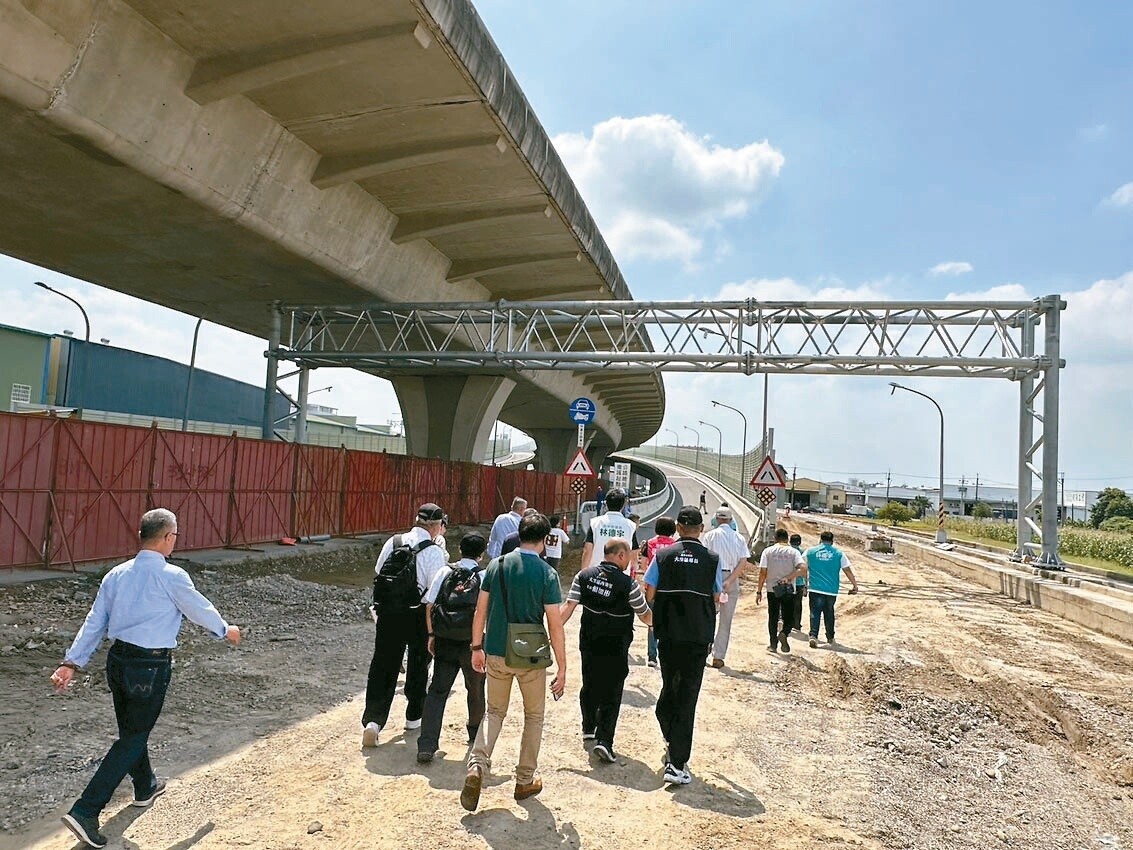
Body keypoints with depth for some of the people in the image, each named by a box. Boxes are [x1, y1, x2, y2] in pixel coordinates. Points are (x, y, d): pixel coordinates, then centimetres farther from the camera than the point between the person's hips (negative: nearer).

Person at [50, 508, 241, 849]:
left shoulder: (117, 574, 3)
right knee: (132, 739, 5)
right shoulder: (172, 576, -15)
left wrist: (72, 662, 9)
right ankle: (85, 811, -1)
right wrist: (226, 630, 16)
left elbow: (94, 622, 5)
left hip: (118, 659, 7)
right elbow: (201, 611, -1)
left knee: (131, 729, 23)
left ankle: (146, 787, 45)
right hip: (151, 667, -7)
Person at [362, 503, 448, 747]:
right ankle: (414, 717, 31)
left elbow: (378, 574, 11)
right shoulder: (434, 552, -13)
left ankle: (373, 720, -4)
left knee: (383, 666, 8)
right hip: (417, 615, -3)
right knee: (418, 666, 17)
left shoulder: (392, 542, 2)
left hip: (387, 610, 3)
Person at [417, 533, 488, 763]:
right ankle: (475, 734, 38)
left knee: (436, 691, 7)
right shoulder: (485, 576, -7)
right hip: (473, 643, -1)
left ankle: (426, 746, -1)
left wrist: (432, 635, 9)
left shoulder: (445, 572, 0)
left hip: (445, 641, 2)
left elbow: (429, 606, -1)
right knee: (476, 690, 19)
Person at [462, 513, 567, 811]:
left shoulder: (497, 565, -3)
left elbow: (481, 611, 1)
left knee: (494, 712, 20)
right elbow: (555, 626, -12)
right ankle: (525, 781, 25)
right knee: (534, 717, 18)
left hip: (496, 654, 3)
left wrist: (477, 647, 13)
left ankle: (477, 766, 1)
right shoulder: (547, 574, -12)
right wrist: (562, 668, -5)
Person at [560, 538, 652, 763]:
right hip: (615, 648, -5)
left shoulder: (584, 576, -4)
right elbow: (646, 616, -3)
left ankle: (589, 727, 38)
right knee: (611, 694, 3)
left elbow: (569, 605, -7)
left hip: (588, 643, 5)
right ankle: (604, 740, -5)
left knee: (589, 685, 21)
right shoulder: (628, 585, -15)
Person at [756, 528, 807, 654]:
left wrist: (759, 591, -1)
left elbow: (763, 572, -4)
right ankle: (784, 633, -18)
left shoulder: (768, 551, 0)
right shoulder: (793, 552, 0)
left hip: (772, 589, 1)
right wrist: (788, 578, -11)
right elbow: (802, 568, -16)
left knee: (773, 617, 12)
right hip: (789, 590, -1)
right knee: (789, 618, 10)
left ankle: (773, 644, 13)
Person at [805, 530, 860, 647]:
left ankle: (813, 635, -18)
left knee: (815, 613, -2)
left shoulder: (810, 551, 3)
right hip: (832, 589, 1)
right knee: (829, 613, 17)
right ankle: (830, 637, 26)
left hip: (815, 589, -1)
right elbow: (847, 570, 3)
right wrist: (855, 585, 11)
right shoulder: (838, 553, 3)